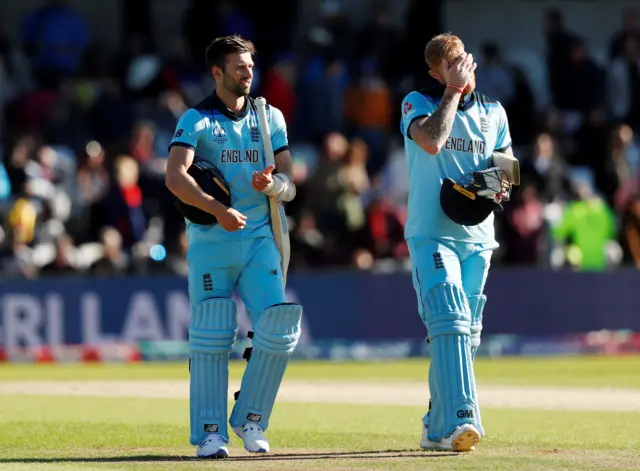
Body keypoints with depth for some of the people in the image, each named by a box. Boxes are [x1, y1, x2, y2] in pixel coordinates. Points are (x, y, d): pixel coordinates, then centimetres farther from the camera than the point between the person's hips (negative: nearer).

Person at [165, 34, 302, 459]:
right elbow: (176, 177, -17)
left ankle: (250, 420, 2)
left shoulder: (270, 118, 13)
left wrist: (272, 184, -16)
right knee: (211, 336, -7)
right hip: (210, 242, -3)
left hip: (259, 238, 3)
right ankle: (211, 434, -2)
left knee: (278, 326, -13)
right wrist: (218, 209, -30)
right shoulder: (196, 120, 0)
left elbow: (289, 187, 9)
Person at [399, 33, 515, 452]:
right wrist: (454, 91, -16)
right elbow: (431, 141, -23)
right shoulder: (418, 103, -3)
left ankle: (438, 429, 19)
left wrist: (500, 185, -1)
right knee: (450, 322, -21)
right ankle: (460, 420, -31)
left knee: (467, 334, 9)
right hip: (431, 234, -6)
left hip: (477, 237, 6)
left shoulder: (493, 113, 12)